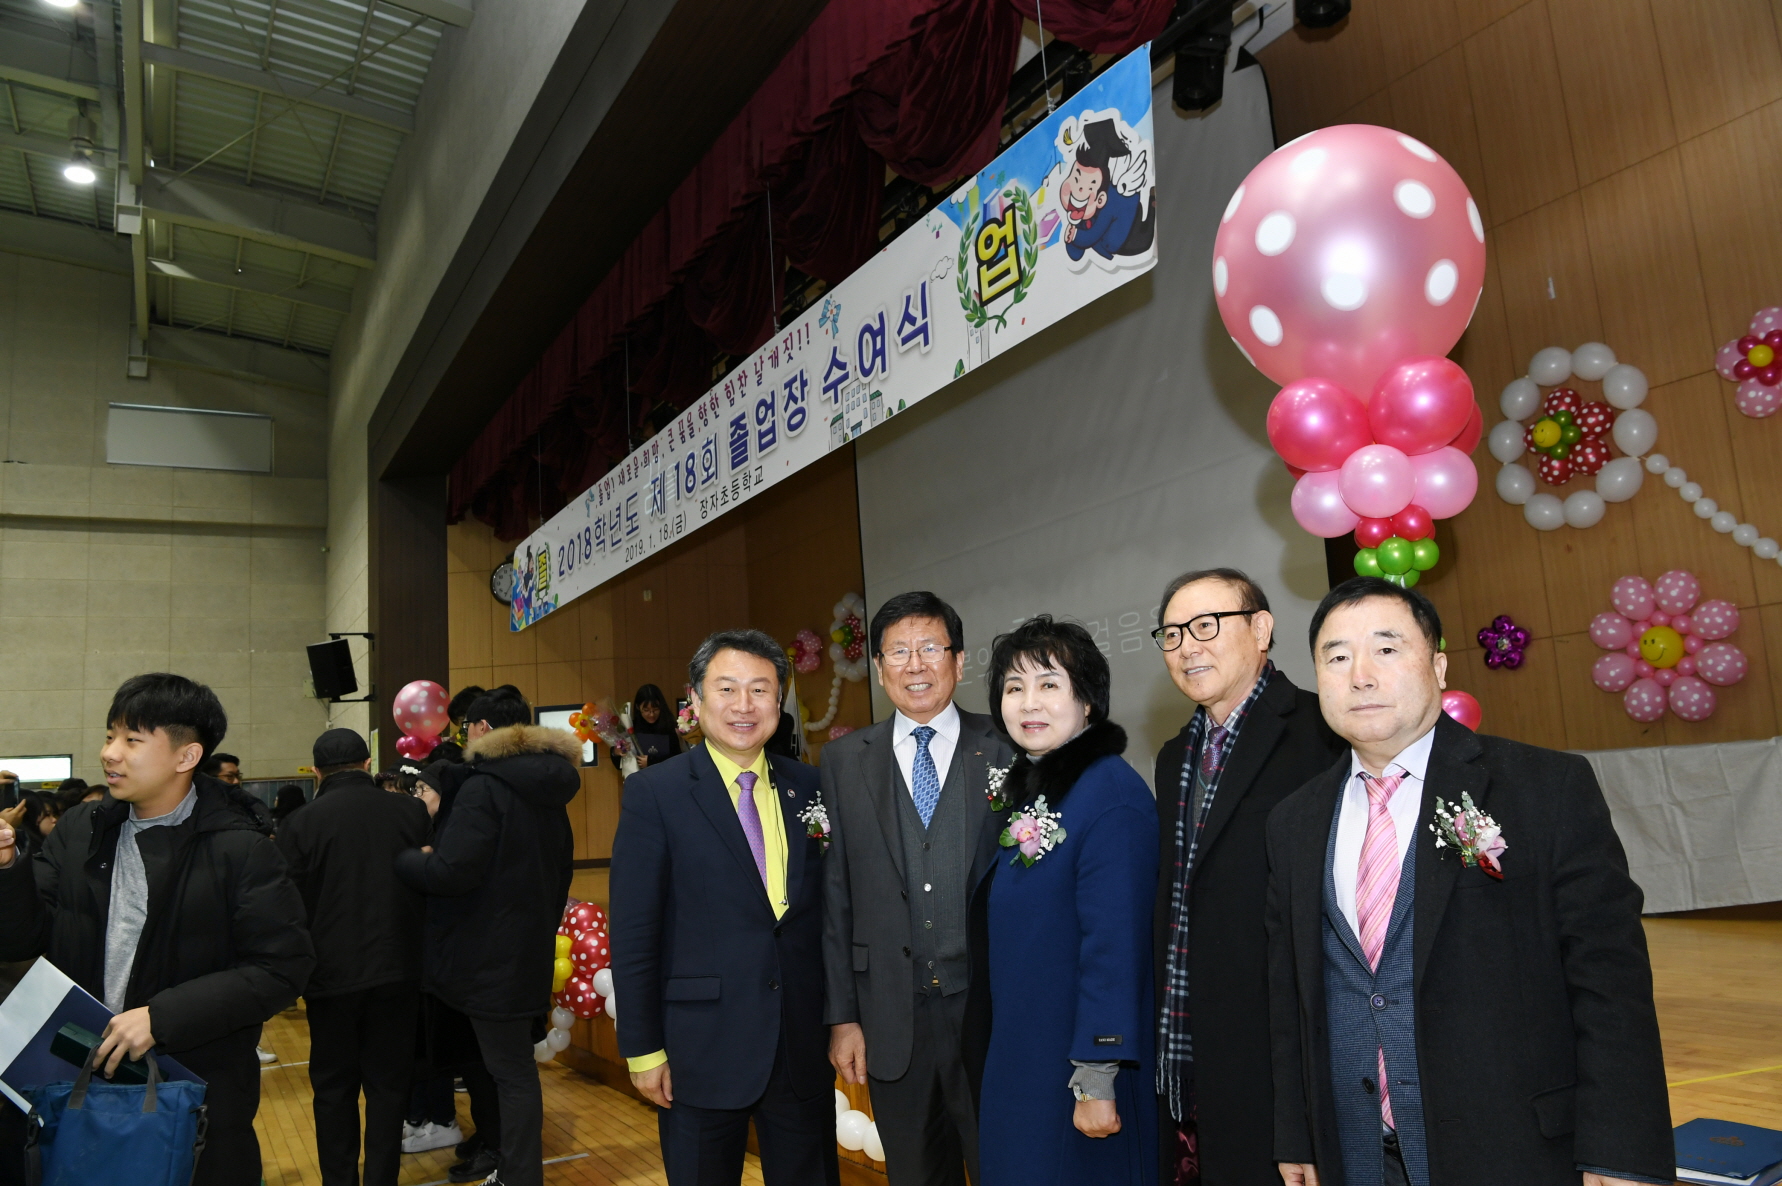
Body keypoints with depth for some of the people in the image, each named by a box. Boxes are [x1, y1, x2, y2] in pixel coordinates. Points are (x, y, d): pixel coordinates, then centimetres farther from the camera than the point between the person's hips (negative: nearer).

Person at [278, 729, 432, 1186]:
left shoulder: (299, 824, -9)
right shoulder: (411, 813, -5)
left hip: (332, 975, -1)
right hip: (397, 971, 1)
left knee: (334, 1087, 14)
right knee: (388, 1084, 11)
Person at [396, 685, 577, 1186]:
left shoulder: (484, 787, -17)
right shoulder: (548, 790, 10)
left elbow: (452, 871, -23)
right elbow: (558, 869, 18)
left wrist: (404, 858, -5)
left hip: (490, 954, -8)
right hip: (531, 949, 8)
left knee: (512, 1074, 0)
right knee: (516, 1066, 18)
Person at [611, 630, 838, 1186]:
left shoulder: (809, 788, 4)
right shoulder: (654, 793, -7)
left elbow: (827, 910, 8)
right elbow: (633, 932, -7)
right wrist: (643, 1050, -8)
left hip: (806, 1048, 3)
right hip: (702, 1051, -3)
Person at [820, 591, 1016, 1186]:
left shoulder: (1007, 752, -2)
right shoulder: (844, 761, 4)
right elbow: (834, 897, 4)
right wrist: (842, 1016, 2)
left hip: (991, 1009, -2)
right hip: (891, 1019, 2)